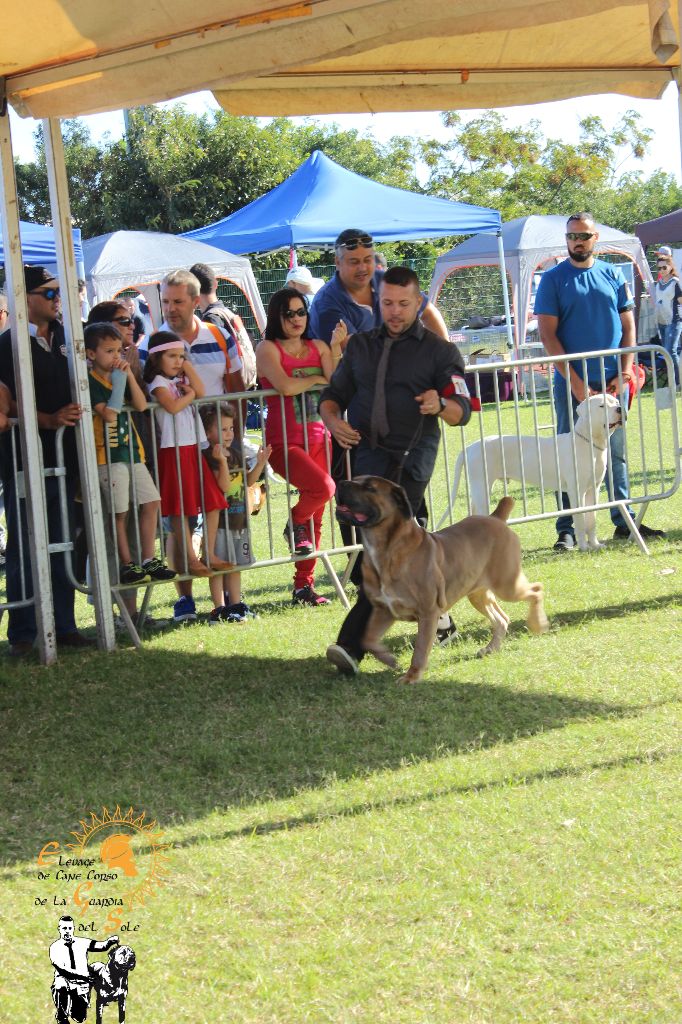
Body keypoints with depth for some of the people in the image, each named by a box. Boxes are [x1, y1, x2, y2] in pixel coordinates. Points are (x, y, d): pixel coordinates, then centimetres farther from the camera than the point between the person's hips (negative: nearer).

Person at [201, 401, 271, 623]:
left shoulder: (234, 454, 12)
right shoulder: (210, 457, -15)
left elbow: (248, 481, 19)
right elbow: (223, 485, -25)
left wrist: (260, 463, 7)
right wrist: (222, 461, -36)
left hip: (238, 519, 8)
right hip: (219, 520, -8)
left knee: (235, 565, 16)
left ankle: (236, 604, 24)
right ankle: (219, 609, 0)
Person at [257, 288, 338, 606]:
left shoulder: (318, 347, 12)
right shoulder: (268, 349, -2)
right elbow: (285, 386, -19)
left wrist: (336, 347, -8)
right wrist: (317, 379, -3)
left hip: (317, 439, 6)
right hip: (284, 442, -6)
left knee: (315, 517, 6)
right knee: (323, 486, -27)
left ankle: (304, 586, 15)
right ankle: (295, 525, 5)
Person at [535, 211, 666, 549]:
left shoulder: (612, 275, 9)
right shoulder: (553, 279, -1)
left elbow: (628, 324, 11)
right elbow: (547, 334, -6)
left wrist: (625, 370, -3)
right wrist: (574, 380, -13)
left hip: (612, 381, 3)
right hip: (571, 384, -3)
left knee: (616, 453, 9)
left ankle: (624, 521, 16)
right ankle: (567, 530, 2)